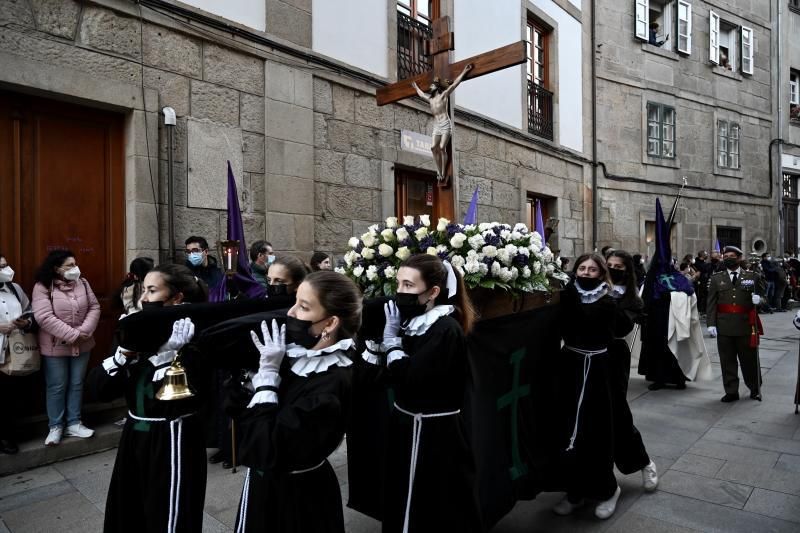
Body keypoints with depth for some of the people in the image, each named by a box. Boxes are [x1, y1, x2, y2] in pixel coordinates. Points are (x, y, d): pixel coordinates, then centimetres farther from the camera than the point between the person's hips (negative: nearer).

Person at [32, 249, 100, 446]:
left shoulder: (82, 283, 2)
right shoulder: (43, 287, -13)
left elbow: (94, 308, -1)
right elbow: (44, 317, -22)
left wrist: (84, 331, -16)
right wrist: (72, 335, -23)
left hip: (82, 345, 5)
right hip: (55, 347, -4)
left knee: (76, 384, 13)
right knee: (56, 387, 8)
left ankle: (73, 423, 25)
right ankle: (55, 427, 23)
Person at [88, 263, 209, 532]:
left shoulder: (193, 340, -18)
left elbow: (177, 397, -29)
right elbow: (99, 388, 0)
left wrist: (162, 352, -25)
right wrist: (125, 352, -14)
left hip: (173, 440, -7)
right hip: (135, 436, 7)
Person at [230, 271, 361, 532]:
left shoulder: (333, 383, -29)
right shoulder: (296, 351, -6)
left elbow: (265, 451, -29)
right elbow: (244, 411, 1)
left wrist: (268, 373, -26)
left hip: (295, 497, -7)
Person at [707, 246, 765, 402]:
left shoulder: (752, 276, 6)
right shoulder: (716, 278, 7)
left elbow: (760, 291, 17)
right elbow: (711, 303, 3)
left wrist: (758, 298, -8)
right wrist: (711, 323, -4)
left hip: (746, 326, 0)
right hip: (724, 327, 0)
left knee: (749, 359, 10)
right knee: (727, 361, 5)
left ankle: (755, 390, 29)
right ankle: (731, 392, 15)